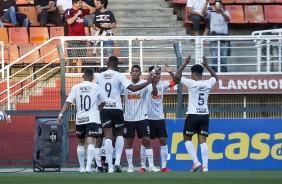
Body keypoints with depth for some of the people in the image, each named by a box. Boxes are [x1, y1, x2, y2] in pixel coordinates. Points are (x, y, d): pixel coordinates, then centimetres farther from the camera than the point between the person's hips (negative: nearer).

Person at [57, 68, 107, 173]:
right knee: (91, 142, -11)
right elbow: (103, 102, 12)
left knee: (80, 142, 18)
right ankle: (88, 166, -26)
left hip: (79, 119, 3)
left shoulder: (76, 87, 3)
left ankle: (82, 167, 24)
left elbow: (68, 102, -4)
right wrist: (99, 108, 33)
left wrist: (61, 114, -6)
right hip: (92, 119, -3)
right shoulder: (96, 87, 0)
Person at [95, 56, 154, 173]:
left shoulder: (99, 76, 6)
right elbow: (133, 88, -12)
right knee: (119, 134, 17)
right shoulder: (119, 76, -3)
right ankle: (117, 160, 0)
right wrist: (148, 82, -2)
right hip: (116, 108, -1)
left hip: (103, 109, 1)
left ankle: (110, 166, -9)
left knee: (108, 137, -1)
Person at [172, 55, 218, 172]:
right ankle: (205, 166, -8)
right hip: (204, 115, 4)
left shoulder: (191, 83, -11)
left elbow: (176, 77, -9)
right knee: (202, 141, 2)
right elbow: (215, 77, 27)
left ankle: (196, 161, -3)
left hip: (193, 115, -4)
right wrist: (206, 65, 28)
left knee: (187, 138, 10)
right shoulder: (208, 83, 3)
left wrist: (184, 64, -2)